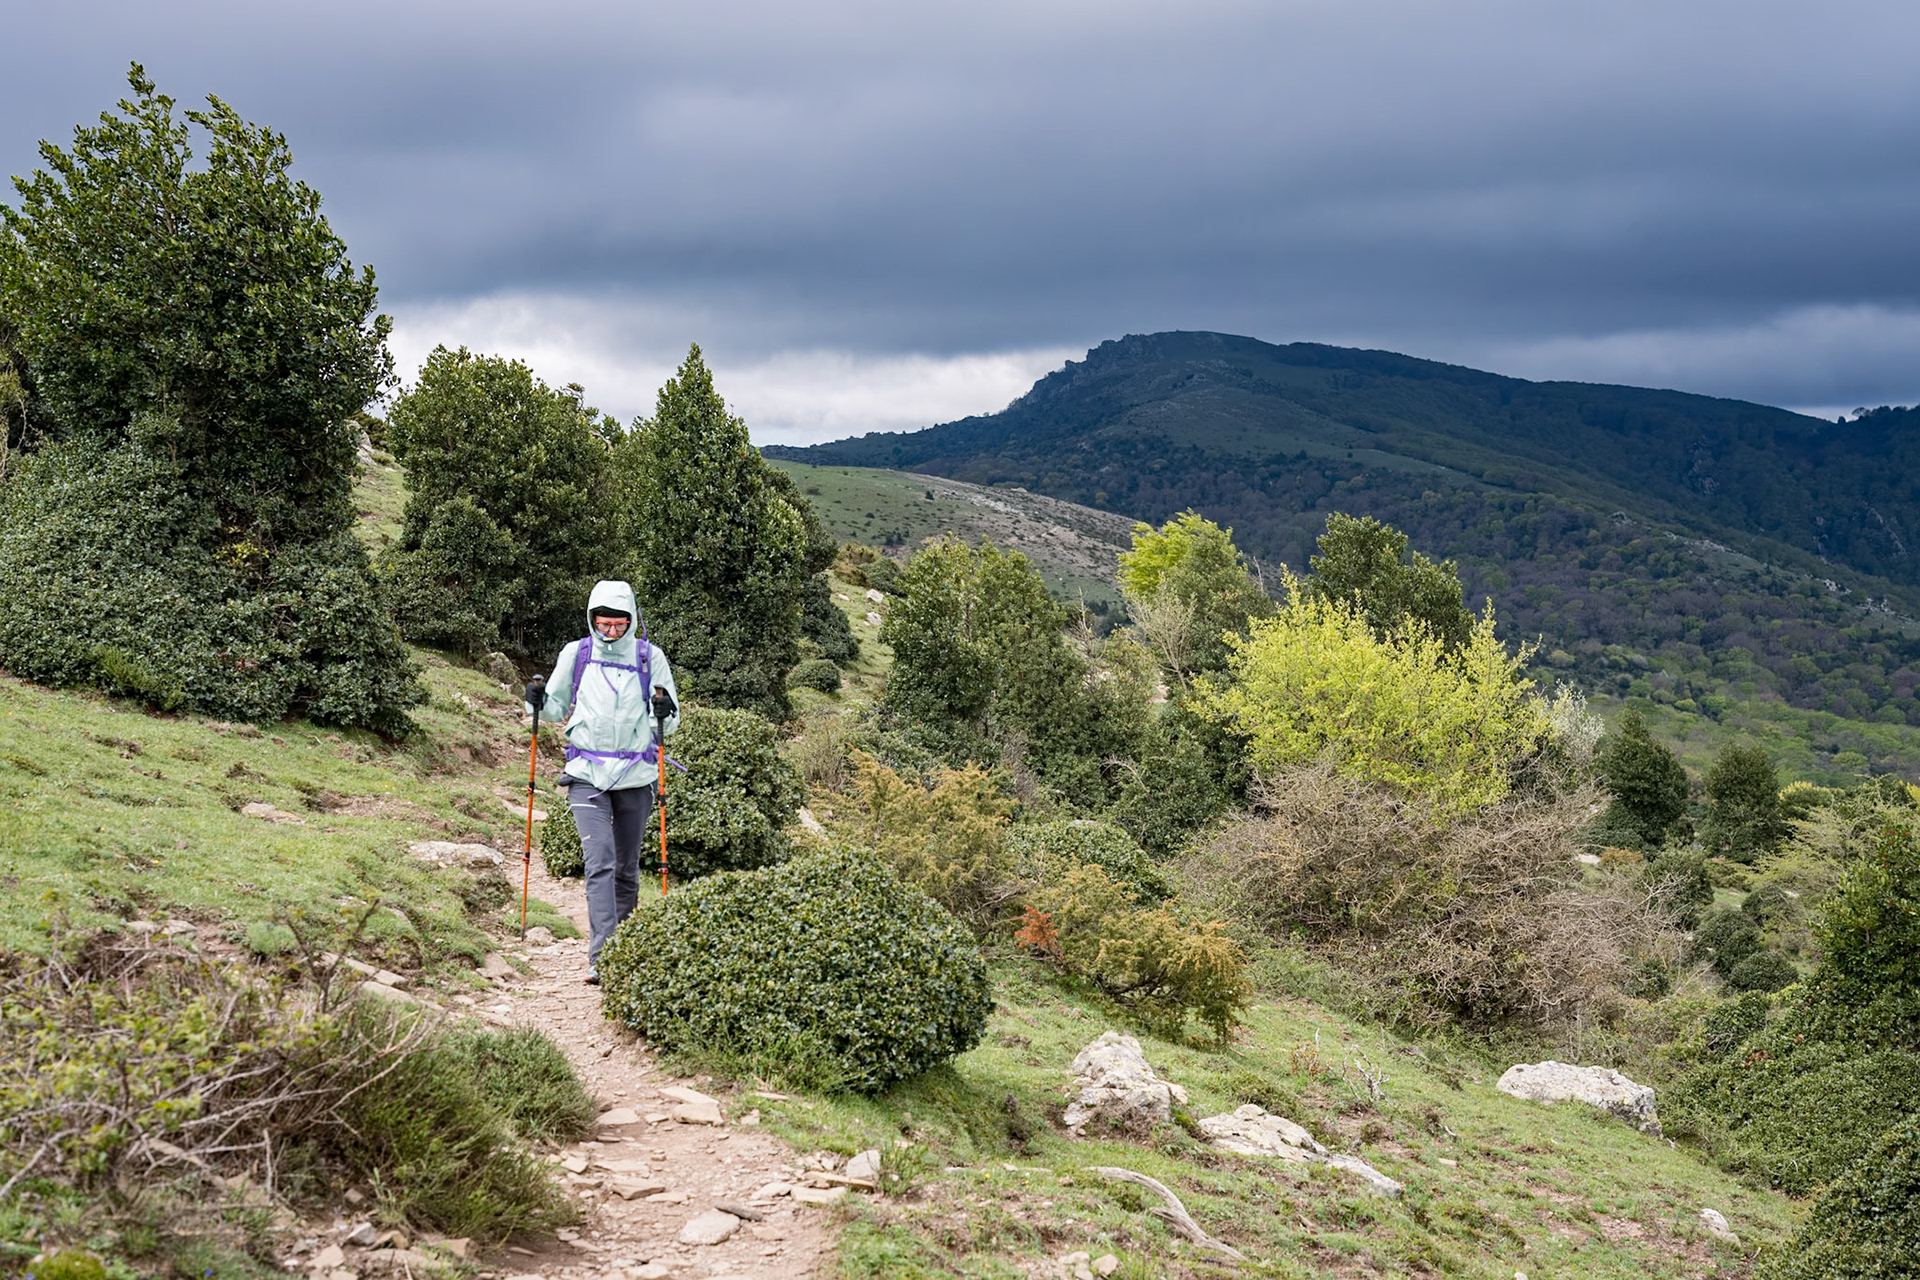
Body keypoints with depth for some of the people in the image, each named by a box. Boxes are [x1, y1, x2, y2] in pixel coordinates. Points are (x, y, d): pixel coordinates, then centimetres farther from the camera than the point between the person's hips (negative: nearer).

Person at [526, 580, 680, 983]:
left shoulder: (650, 657, 2)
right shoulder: (575, 654, 4)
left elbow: (669, 724, 7)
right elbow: (557, 708, 17)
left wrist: (665, 712, -15)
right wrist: (539, 702, -4)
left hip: (635, 776, 1)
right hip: (587, 775, -1)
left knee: (627, 868, 10)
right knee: (600, 863, -13)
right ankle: (601, 956, -18)